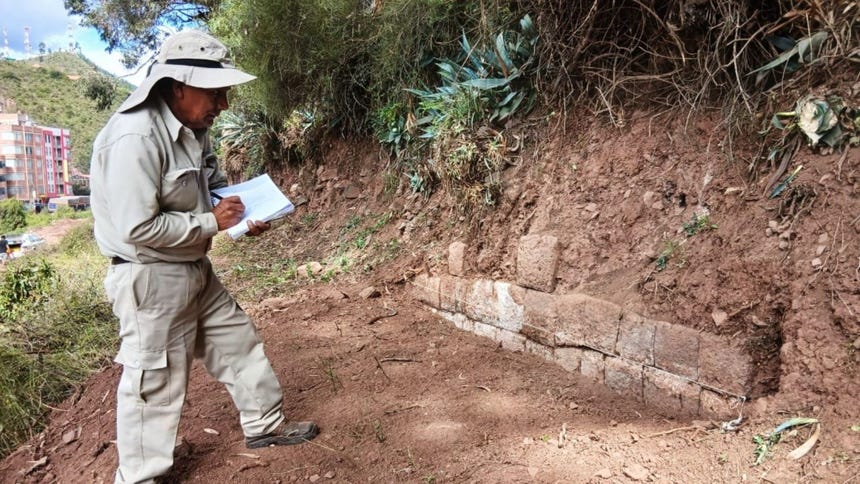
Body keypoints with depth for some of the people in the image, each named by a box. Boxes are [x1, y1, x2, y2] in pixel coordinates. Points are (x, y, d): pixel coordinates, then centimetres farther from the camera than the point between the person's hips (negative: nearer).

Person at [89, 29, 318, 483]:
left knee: (238, 342, 18)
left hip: (195, 270, 9)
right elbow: (137, 227, -28)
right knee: (154, 381, 5)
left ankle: (265, 424, 38)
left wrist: (243, 214, -2)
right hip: (150, 279, -9)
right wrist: (211, 223, -19)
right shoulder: (134, 138, -25)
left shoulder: (193, 129, 3)